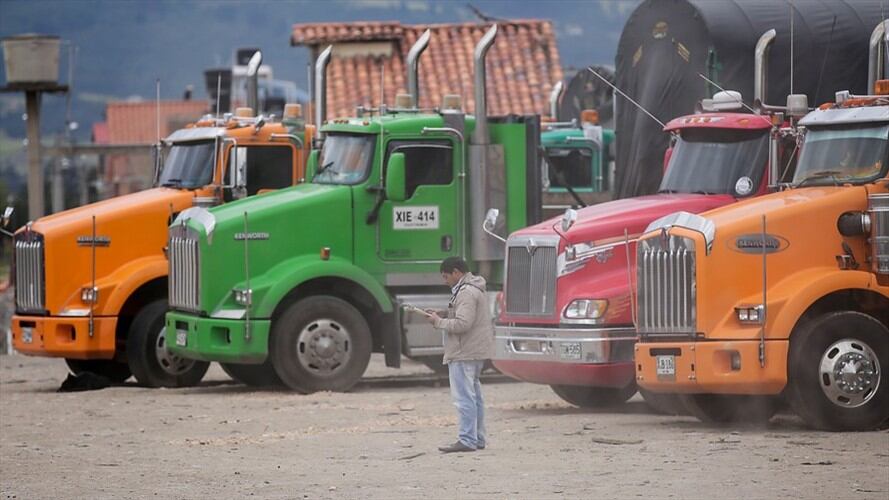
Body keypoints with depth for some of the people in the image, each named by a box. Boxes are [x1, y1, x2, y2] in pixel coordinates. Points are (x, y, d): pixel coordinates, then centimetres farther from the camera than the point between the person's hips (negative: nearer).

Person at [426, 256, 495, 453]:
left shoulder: (466, 293, -16)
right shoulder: (476, 289, 18)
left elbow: (462, 324, -23)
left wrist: (439, 322, -11)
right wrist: (441, 318, 12)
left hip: (464, 354, -11)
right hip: (476, 352, 11)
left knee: (464, 397, -10)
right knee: (474, 396, 16)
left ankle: (467, 440, -11)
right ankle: (478, 438, 22)